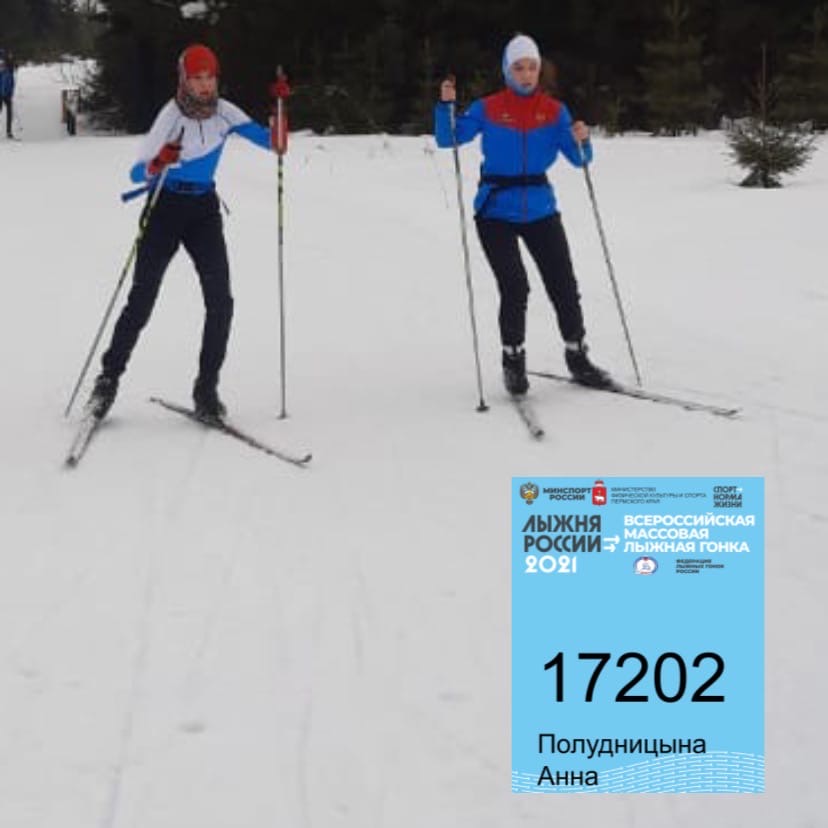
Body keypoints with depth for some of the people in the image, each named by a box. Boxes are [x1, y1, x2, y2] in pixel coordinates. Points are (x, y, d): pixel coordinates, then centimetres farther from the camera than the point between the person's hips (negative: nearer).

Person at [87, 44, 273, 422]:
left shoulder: (224, 112, -4)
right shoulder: (171, 116, -16)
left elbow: (273, 142, -4)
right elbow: (138, 173, -20)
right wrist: (158, 165, -42)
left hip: (204, 210, 4)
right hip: (166, 209, -3)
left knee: (220, 302, -9)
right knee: (141, 301, -5)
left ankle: (206, 387, 0)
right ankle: (108, 379, 10)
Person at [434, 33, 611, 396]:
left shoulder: (554, 111, 2)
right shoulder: (487, 109, -2)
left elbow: (578, 159, -3)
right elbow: (448, 138, -5)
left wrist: (581, 141, -24)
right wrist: (446, 105, -20)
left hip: (540, 210, 3)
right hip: (496, 212, -2)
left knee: (564, 285, 2)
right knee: (514, 288, -13)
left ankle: (577, 357, 17)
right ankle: (513, 362, 4)